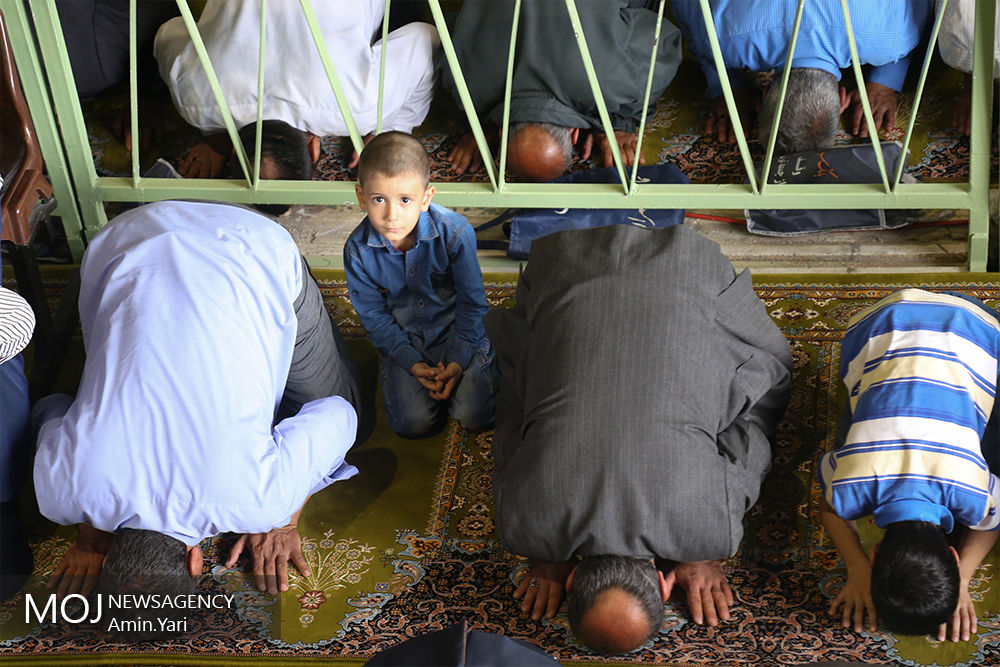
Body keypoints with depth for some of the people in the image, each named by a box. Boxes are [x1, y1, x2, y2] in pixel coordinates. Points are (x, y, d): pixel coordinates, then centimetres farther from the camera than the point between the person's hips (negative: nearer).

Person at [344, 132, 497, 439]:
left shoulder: (455, 233, -24)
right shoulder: (358, 249, -19)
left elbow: (472, 303, -12)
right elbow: (374, 316, -6)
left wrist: (458, 360, -17)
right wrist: (412, 362, -15)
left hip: (458, 329, -1)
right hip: (404, 339, 1)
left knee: (477, 415, -15)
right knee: (413, 422, -13)